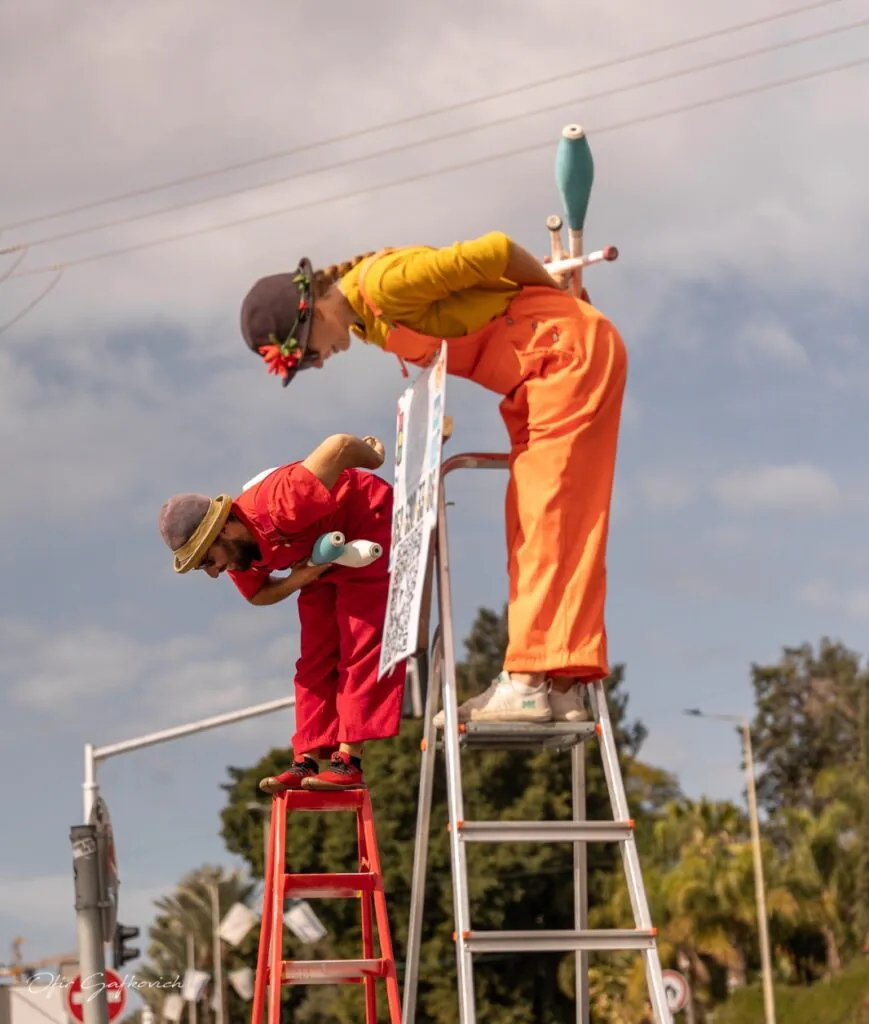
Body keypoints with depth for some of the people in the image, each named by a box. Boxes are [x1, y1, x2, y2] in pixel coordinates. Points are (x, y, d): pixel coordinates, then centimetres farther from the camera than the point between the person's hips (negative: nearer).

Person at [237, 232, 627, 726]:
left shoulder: (383, 282, -20)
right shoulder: (367, 323, 9)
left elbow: (493, 251, -19)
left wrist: (558, 292, -5)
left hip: (571, 347, -10)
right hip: (535, 375, 10)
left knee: (548, 513, -15)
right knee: (531, 519, 6)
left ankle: (529, 681, -20)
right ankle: (562, 687, 3)